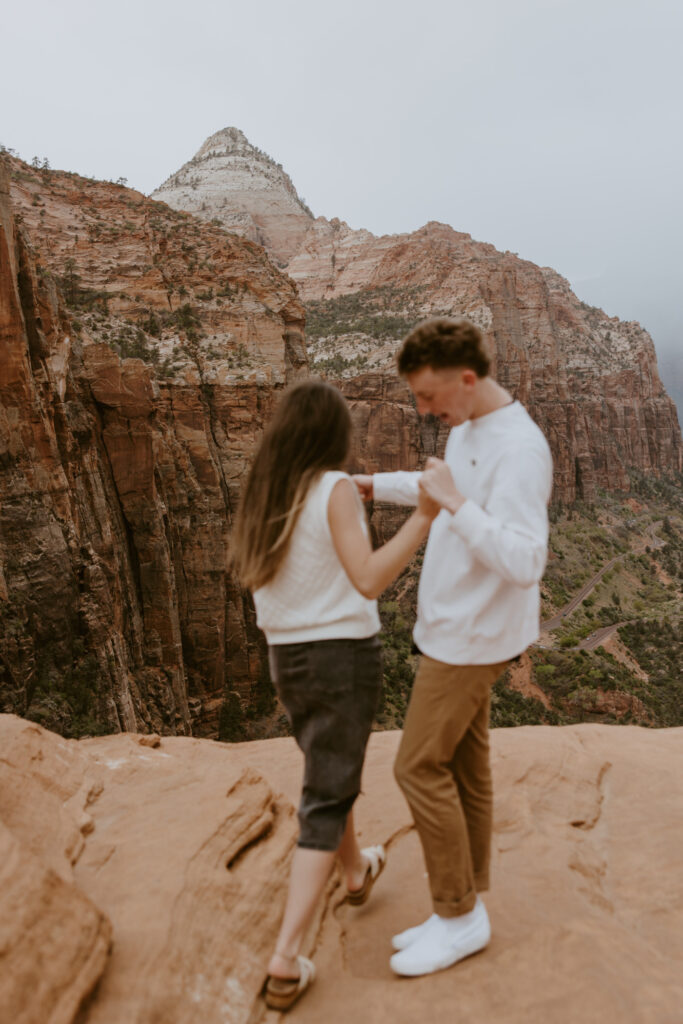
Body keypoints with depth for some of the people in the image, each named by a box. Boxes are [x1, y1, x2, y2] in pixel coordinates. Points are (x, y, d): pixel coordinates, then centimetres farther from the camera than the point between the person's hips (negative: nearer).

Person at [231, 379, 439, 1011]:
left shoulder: (262, 496, 1)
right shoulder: (336, 489, -17)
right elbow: (368, 581, -25)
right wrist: (426, 515, -29)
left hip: (288, 657, 6)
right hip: (344, 655, -6)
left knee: (331, 769, 28)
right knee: (326, 801, 3)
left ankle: (357, 871, 49)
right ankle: (286, 962, 3)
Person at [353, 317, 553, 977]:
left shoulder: (519, 449, -23)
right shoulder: (468, 429, 7)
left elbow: (523, 564, -30)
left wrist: (454, 502, -32)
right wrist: (373, 485, 28)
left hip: (473, 637, -9)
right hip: (451, 629, 9)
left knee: (420, 767, -2)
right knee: (464, 765, 14)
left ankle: (458, 912, 16)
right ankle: (463, 911, 27)